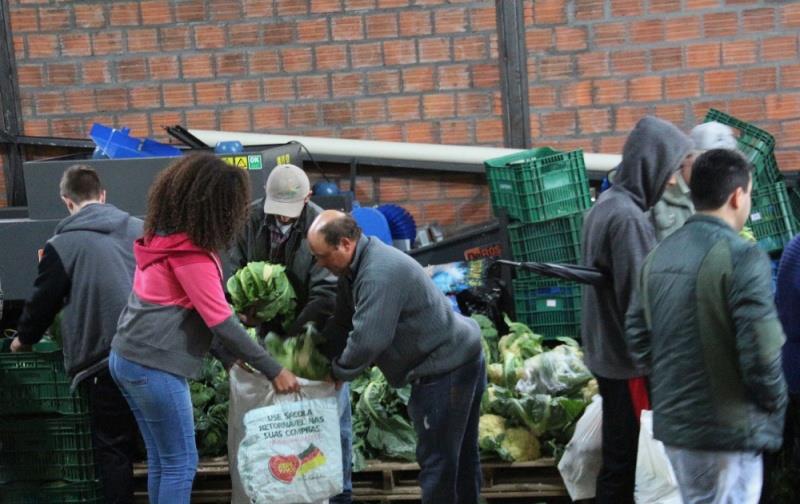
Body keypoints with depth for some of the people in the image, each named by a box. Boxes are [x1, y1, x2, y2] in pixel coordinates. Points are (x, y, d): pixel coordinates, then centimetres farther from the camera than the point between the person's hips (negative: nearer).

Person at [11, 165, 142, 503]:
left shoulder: (63, 244, -5)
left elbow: (43, 300, 5)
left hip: (104, 359, -4)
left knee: (113, 447, 5)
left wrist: (24, 339, 24)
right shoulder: (139, 229, 6)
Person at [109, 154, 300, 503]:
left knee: (160, 459, 15)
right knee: (180, 464, 0)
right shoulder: (190, 252, -17)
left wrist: (229, 354, 14)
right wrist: (274, 371, -12)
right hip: (155, 366, -9)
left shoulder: (161, 234, 10)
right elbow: (220, 321, -17)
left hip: (128, 357, 9)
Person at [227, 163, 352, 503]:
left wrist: (293, 335, -27)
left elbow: (326, 293, -25)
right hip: (270, 324, 3)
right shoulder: (251, 218, -9)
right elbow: (236, 266, 0)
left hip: (315, 329, -3)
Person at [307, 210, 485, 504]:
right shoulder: (358, 265, 7)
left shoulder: (379, 274, -27)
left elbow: (366, 339, -30)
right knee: (461, 455, 20)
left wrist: (338, 372, -13)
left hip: (445, 369, -11)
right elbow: (342, 322, 12)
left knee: (437, 459, -2)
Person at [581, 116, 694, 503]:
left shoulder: (604, 206, 9)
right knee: (625, 462, -1)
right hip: (629, 361, -9)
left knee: (618, 457, 17)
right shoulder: (628, 217, -20)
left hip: (605, 354, 9)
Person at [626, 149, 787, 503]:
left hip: (671, 421, 7)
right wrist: (775, 408, -3)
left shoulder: (659, 255, 7)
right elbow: (761, 354, -20)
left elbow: (637, 338, 11)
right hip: (726, 431, -7)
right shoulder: (742, 258, -16)